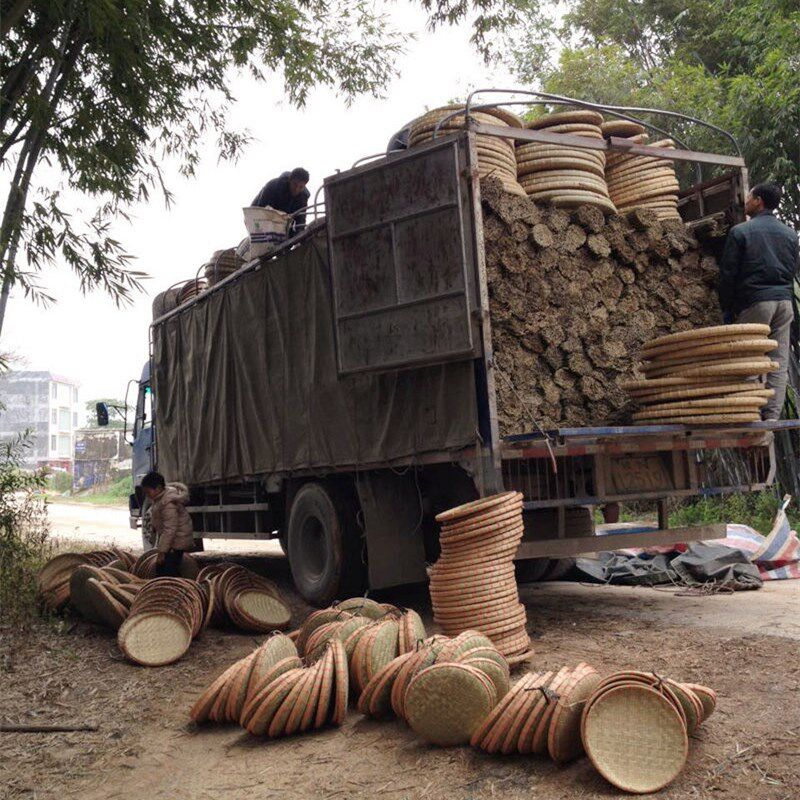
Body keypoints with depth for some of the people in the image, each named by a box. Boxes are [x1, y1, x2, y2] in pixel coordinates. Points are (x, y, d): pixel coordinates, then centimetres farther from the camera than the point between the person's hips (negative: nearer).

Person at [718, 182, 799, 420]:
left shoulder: (740, 231, -2)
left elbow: (728, 273, -3)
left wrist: (728, 308, 4)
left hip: (755, 302, -4)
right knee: (779, 363, 3)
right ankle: (772, 416, -1)